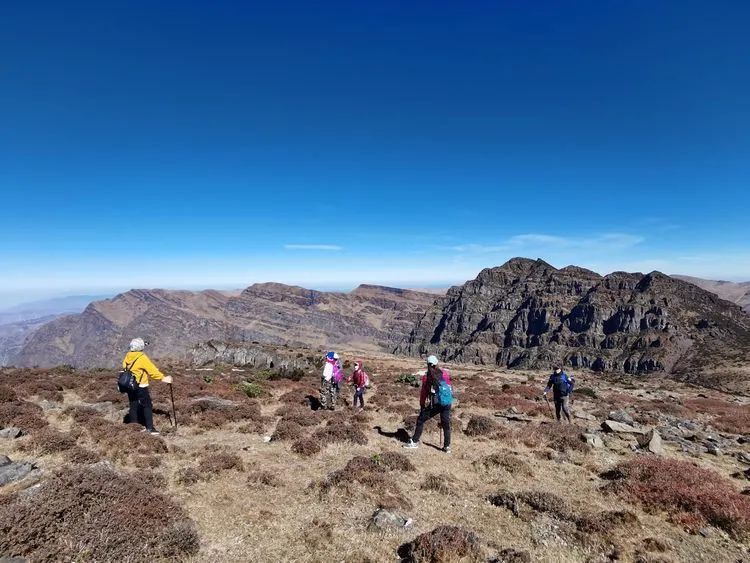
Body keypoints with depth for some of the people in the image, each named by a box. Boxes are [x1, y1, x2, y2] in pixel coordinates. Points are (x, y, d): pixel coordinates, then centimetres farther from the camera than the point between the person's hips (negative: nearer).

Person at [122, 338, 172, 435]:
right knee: (147, 406, 0)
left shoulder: (128, 356, 4)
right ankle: (150, 428, -1)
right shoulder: (142, 358, -16)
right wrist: (163, 378, -9)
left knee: (133, 406, 15)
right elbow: (152, 370, -15)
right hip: (140, 386, -7)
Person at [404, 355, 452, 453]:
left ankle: (415, 442, 14)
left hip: (435, 404, -2)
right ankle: (447, 447, 16)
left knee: (421, 420, 11)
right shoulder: (445, 374, 0)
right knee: (446, 424, 15)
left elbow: (423, 392, 1)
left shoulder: (426, 377, -4)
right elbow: (449, 387, 8)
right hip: (447, 403, 2)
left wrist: (422, 405, 13)